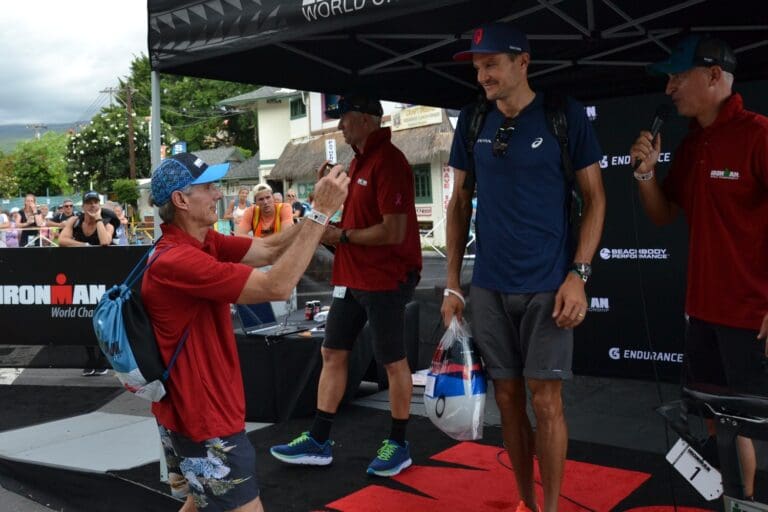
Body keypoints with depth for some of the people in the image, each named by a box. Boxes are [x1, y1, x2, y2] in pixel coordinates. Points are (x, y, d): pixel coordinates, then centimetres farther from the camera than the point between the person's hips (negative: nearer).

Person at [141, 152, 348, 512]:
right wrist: (322, 212, -29)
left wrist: (319, 209, -12)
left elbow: (267, 249, 0)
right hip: (202, 415, -10)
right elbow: (277, 286, -31)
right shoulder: (177, 261, -28)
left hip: (200, 407, 10)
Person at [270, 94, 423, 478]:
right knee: (332, 353, 11)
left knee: (392, 361, 4)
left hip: (385, 278, -10)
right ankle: (318, 442, 19)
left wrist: (342, 236, -13)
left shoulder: (388, 162, -16)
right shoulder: (359, 160, 14)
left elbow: (393, 232, -23)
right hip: (352, 276, 10)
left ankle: (398, 445, 19)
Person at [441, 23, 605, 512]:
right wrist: (453, 284, 7)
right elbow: (460, 203, 10)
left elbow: (595, 198, -2)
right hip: (489, 286, 4)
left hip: (548, 284, -3)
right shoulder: (473, 121, 5)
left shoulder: (565, 115, -5)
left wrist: (578, 275, -11)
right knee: (507, 397, 10)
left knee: (545, 399, -1)